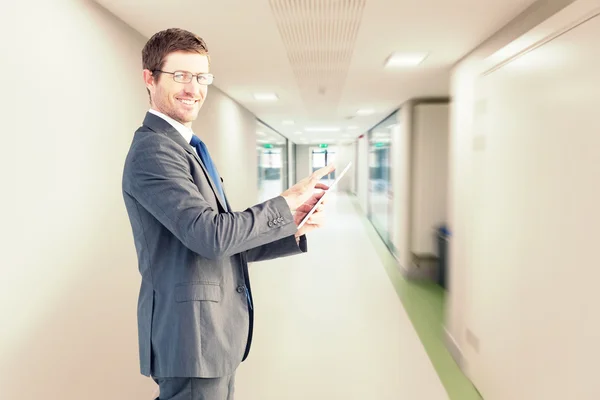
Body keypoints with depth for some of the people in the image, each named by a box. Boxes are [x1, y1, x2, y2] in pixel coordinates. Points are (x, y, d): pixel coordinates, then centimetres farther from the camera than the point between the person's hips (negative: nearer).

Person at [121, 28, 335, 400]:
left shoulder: (187, 148, 14)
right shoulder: (152, 151, -16)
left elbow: (227, 243, 13)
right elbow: (212, 235, -25)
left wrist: (292, 230, 1)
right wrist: (287, 202, -16)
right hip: (191, 336, -9)